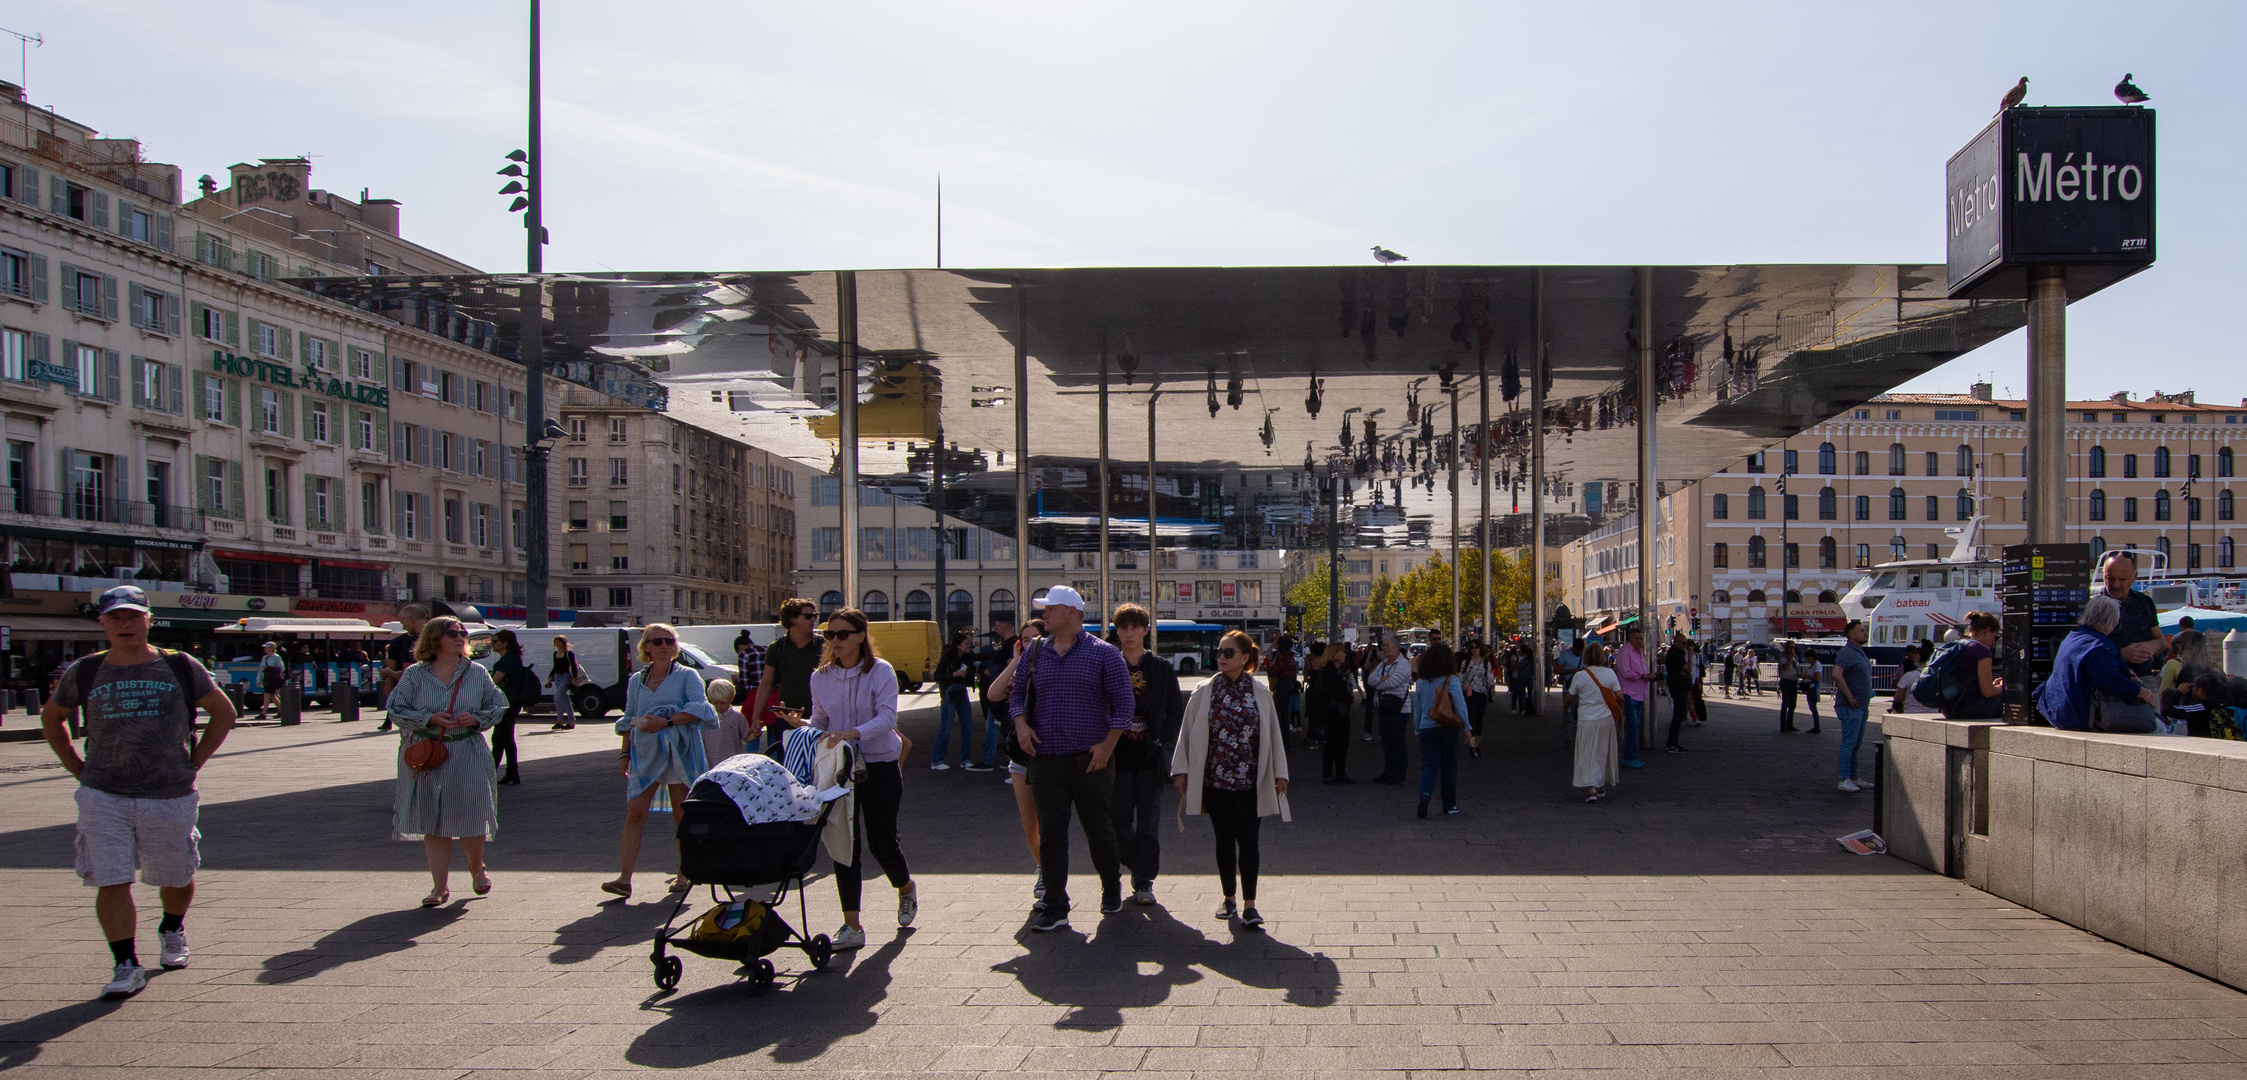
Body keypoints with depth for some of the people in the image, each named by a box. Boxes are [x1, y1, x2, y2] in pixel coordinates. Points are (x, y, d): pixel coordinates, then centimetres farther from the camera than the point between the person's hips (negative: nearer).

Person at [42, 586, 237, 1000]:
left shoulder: (180, 668, 1)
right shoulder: (83, 674, 4)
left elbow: (224, 713, 10)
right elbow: (51, 718, 20)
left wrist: (192, 763, 3)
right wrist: (79, 769, 10)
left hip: (169, 795, 0)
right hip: (103, 796, 0)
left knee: (176, 878, 12)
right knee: (111, 883, -7)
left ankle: (172, 930, 41)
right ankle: (126, 966, 1)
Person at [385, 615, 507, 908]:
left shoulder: (477, 673, 5)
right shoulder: (414, 675, 2)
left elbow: (498, 707, 8)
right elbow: (397, 708, -1)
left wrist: (476, 719, -11)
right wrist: (429, 718, -14)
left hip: (467, 756, 0)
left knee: (471, 819, -1)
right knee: (433, 822, 2)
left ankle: (477, 868, 28)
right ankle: (440, 886, 10)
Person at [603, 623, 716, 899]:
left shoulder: (687, 676, 3)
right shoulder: (636, 681, 15)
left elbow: (698, 708, -12)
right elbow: (629, 721, 18)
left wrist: (666, 721, -22)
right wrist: (624, 754, 10)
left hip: (680, 754, -3)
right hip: (644, 755, 3)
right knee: (634, 813, -8)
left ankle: (684, 874, 16)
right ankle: (624, 879, -11)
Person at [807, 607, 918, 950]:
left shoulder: (881, 672, -8)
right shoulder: (821, 677, 5)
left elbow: (887, 717, -20)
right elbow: (819, 721, 12)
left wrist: (853, 733, -35)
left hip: (879, 766, -3)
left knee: (882, 842, 1)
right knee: (844, 844, -2)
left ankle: (906, 889, 34)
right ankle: (851, 925, 2)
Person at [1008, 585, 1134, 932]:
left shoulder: (1103, 654, -1)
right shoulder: (1034, 653, 10)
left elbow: (1123, 702, -3)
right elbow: (1017, 693, 16)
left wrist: (1107, 744, -11)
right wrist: (1021, 724, -3)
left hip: (1091, 759, -3)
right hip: (1045, 758, 3)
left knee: (1100, 830, 8)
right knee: (1050, 834, 0)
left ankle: (1112, 886, 33)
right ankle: (1055, 908, 5)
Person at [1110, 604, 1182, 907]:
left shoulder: (1162, 669, 5)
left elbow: (1174, 711, 7)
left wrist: (1163, 741, -6)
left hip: (1150, 756, 0)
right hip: (1117, 756, 0)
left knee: (1148, 822, -1)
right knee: (1119, 822, 3)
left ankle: (1144, 882, 9)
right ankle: (1142, 874, 24)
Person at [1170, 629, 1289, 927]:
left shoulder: (1261, 695, 4)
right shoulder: (1204, 693, 4)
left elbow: (1273, 735, 8)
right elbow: (1187, 732, 5)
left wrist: (1279, 773, 6)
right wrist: (1181, 769, 0)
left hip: (1250, 781, -1)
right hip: (1215, 780, 1)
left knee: (1247, 839, -8)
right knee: (1224, 840, 8)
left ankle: (1249, 905, -5)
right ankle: (1229, 898, 22)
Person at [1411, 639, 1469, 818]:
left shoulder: (1420, 681, 2)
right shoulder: (1451, 680, -9)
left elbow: (1417, 707, 10)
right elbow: (1461, 706, -9)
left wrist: (1417, 729, 20)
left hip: (1427, 729, 2)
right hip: (1448, 729, -2)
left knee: (1429, 765, 3)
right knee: (1449, 767, 10)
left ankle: (1425, 794, -23)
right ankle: (1449, 805, 17)